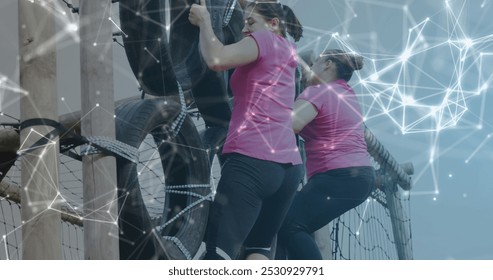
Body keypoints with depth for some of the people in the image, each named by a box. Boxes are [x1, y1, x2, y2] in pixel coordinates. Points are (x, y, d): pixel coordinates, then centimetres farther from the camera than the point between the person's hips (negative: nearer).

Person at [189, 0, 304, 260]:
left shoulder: (264, 39, 1)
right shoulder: (287, 51, 24)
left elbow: (216, 59, -15)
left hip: (252, 160, -9)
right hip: (289, 165, 9)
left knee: (219, 253, -14)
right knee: (258, 248, 17)